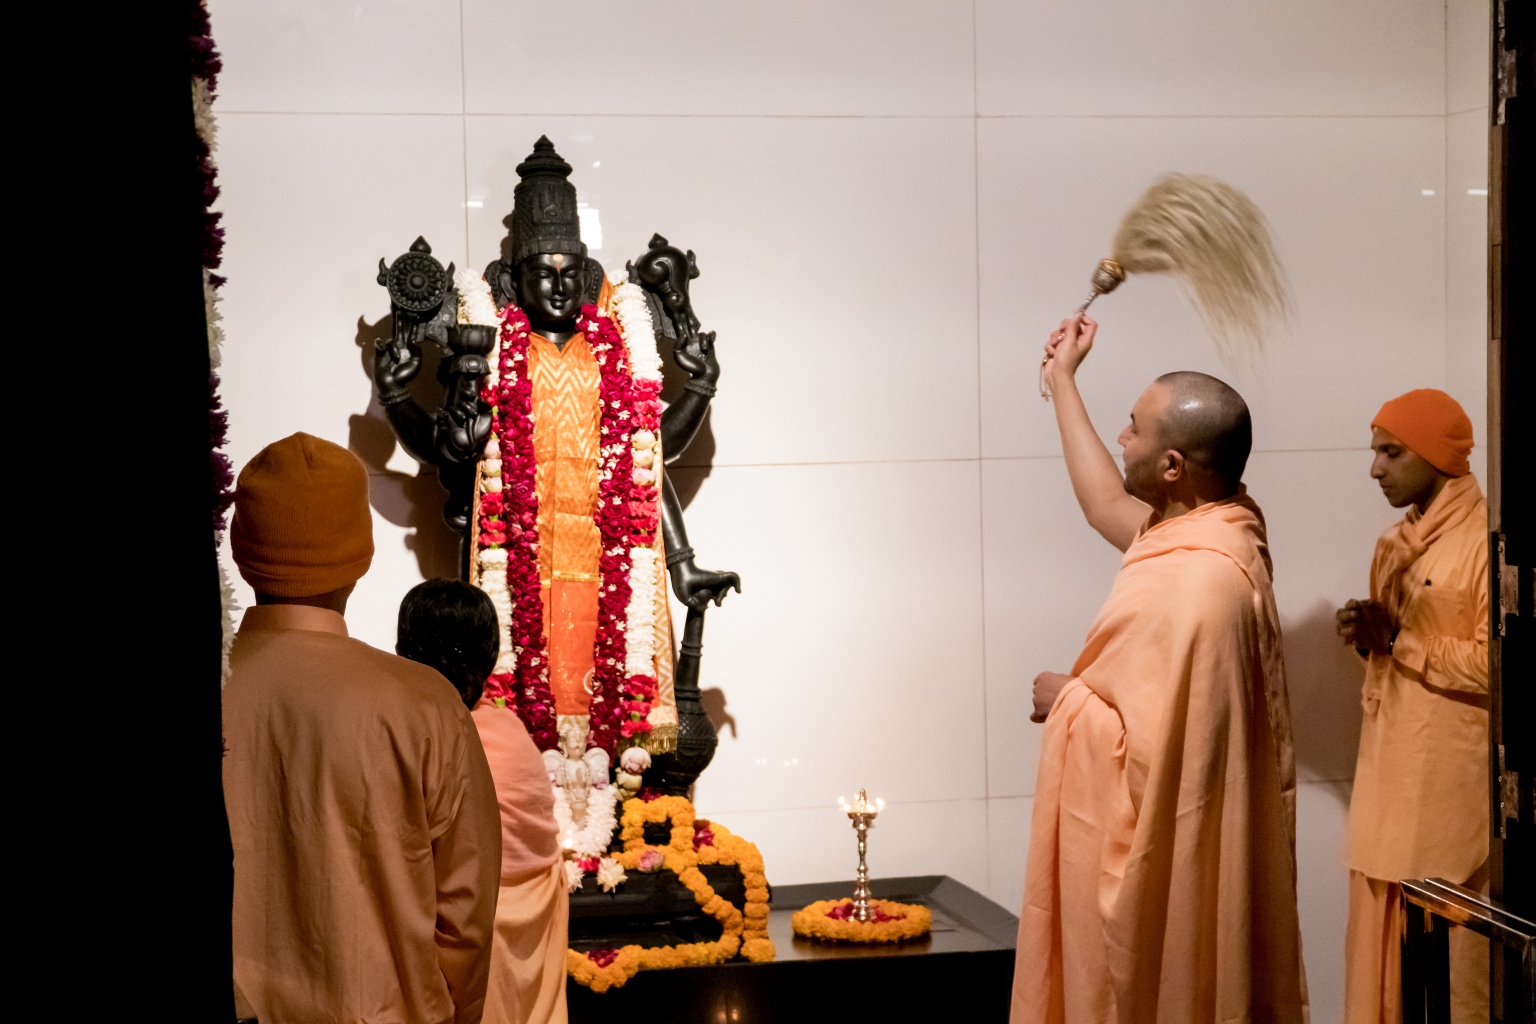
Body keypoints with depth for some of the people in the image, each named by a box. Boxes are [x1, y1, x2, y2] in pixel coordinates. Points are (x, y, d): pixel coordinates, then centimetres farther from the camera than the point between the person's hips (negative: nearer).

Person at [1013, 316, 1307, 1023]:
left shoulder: (1189, 586, -28)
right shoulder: (1215, 527, 0)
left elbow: (1148, 750, -29)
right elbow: (1107, 506, 19)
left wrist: (1069, 699, -11)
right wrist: (1063, 380, 26)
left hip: (1160, 865, -9)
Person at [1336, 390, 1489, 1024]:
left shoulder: (1487, 540, -12)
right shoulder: (1397, 542, 14)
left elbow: (1494, 664, -20)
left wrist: (1399, 639, -15)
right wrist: (1366, 635, 3)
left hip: (1452, 774, -8)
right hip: (1390, 764, 8)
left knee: (1451, 943, -1)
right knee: (1382, 932, 11)